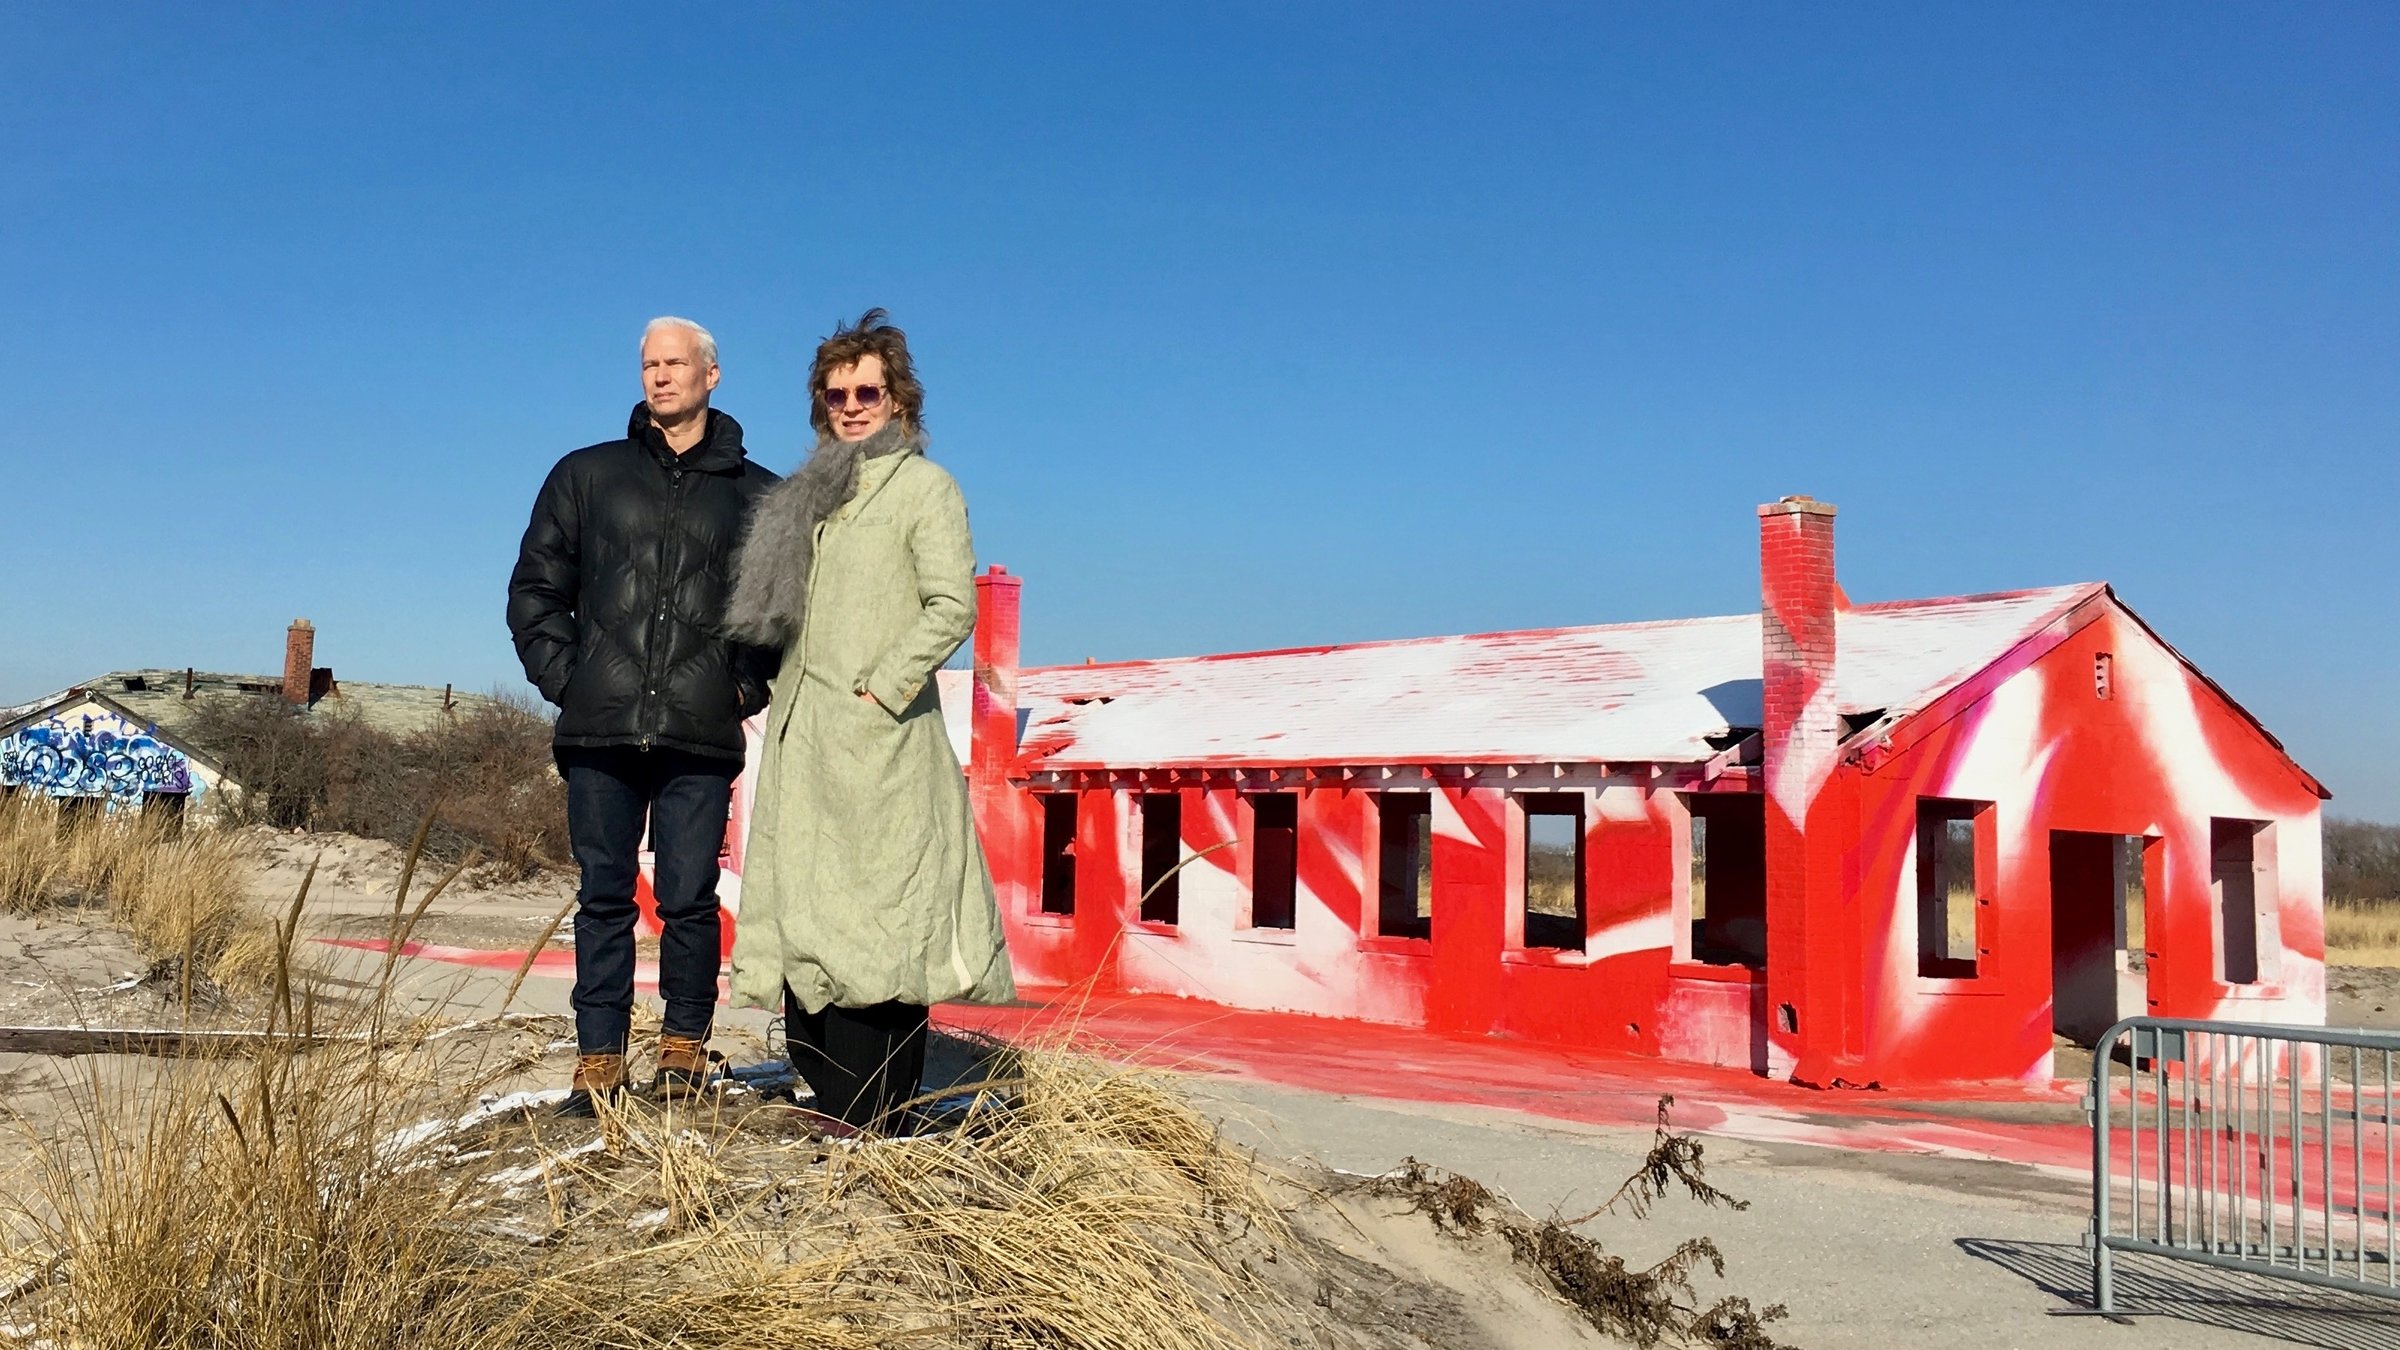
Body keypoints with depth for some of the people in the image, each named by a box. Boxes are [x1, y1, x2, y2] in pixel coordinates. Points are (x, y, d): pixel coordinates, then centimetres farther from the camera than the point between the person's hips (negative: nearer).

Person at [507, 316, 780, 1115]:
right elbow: (535, 587, 13)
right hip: (600, 733, 2)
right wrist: (562, 676, 1)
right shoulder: (588, 475, 13)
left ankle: (684, 1047, 16)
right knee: (603, 899, 5)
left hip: (701, 738, -1)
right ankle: (599, 1059, 12)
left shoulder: (756, 495, 10)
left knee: (688, 900, 1)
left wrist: (751, 684, 1)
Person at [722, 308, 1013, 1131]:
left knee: (884, 921, -7)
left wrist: (879, 691, -14)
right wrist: (785, 701, 13)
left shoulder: (924, 485, 2)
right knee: (810, 926, 3)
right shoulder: (814, 495, 22)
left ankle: (880, 1125, -4)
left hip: (879, 742, -7)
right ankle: (840, 1112, 9)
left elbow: (952, 606, -9)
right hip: (804, 739, 7)